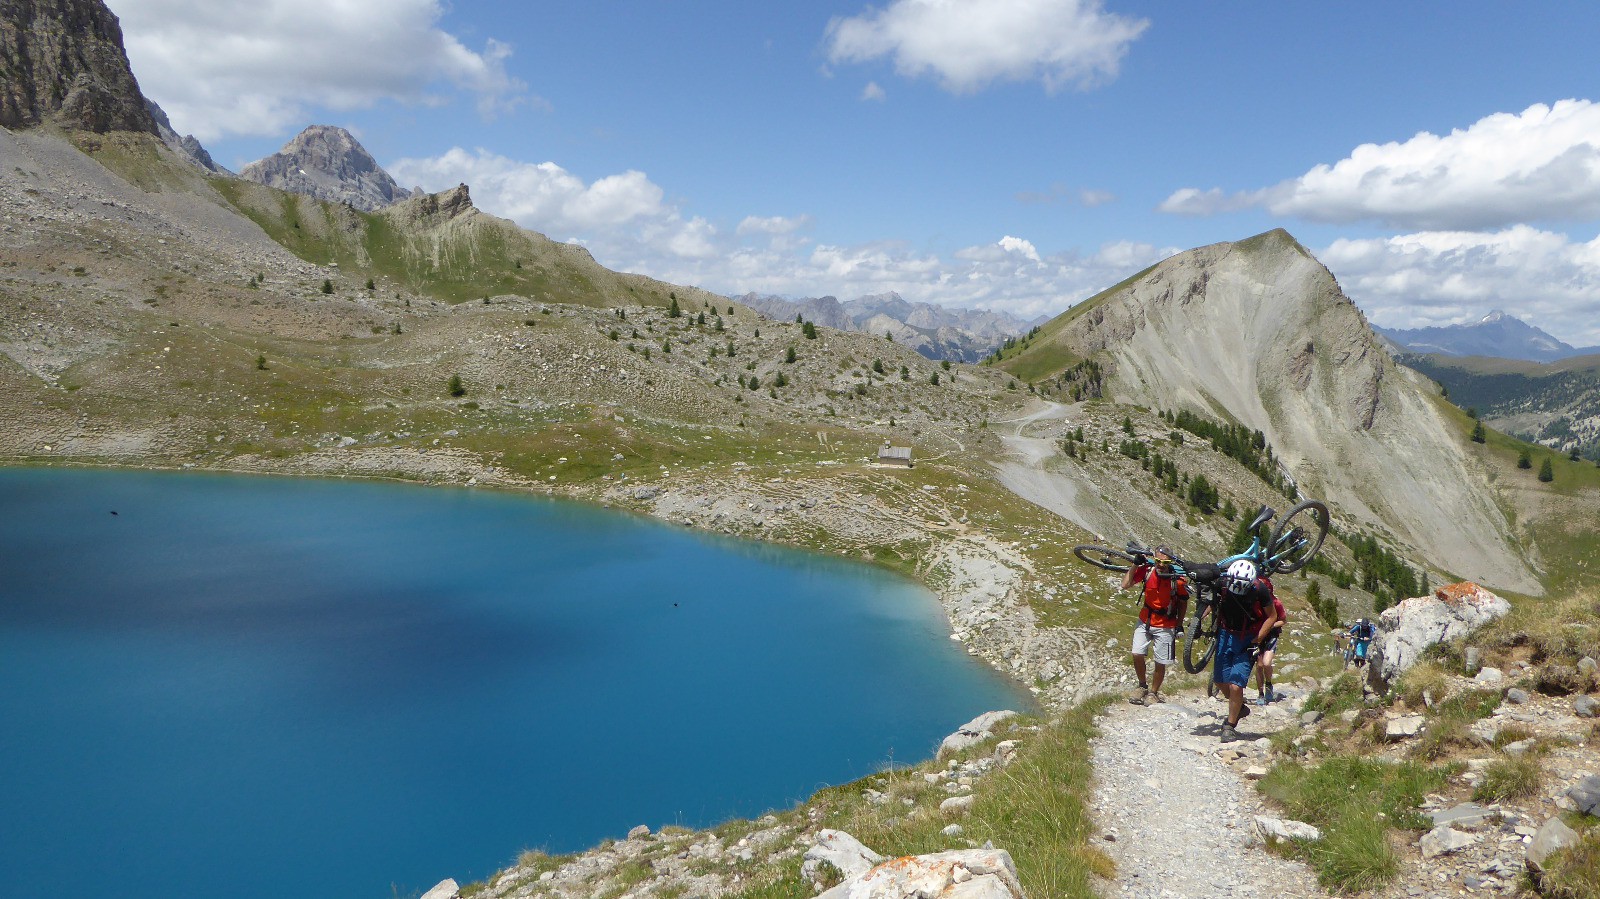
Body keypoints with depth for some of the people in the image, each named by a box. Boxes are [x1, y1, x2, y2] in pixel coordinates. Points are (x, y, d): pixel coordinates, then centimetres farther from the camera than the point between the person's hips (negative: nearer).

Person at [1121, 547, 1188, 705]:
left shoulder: (1178, 580, -19)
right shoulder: (1147, 570, -14)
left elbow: (1183, 603, -3)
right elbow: (1125, 585, -18)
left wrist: (1179, 625, -1)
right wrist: (1135, 565, -24)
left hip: (1165, 627, -2)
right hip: (1145, 621, 2)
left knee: (1160, 663, 3)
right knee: (1137, 654, -6)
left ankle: (1153, 692, 26)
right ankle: (1142, 686, 19)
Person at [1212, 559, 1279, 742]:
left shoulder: (1260, 590, -24)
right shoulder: (1222, 584, -18)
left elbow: (1272, 617, -9)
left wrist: (1257, 641, -15)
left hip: (1248, 639, -3)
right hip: (1226, 634, 4)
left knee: (1235, 685, -11)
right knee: (1220, 680, 10)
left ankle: (1230, 725, 8)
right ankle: (1240, 707, 39)